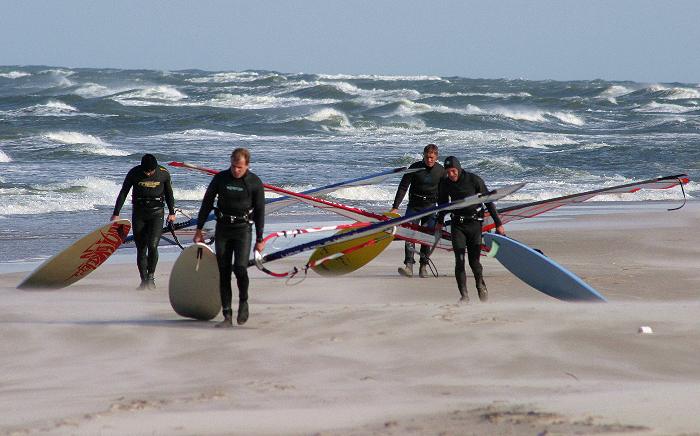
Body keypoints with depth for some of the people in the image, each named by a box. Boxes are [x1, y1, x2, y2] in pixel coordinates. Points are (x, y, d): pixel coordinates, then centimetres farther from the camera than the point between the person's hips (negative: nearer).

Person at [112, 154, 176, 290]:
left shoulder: (164, 174, -5)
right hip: (138, 213, 1)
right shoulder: (134, 173, -7)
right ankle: (143, 280, 9)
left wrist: (171, 212, 18)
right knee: (141, 249, 1)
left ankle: (151, 277, 0)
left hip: (156, 212, -1)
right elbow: (123, 193, 1)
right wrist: (116, 213, 0)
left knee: (152, 246, -16)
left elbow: (169, 193, 11)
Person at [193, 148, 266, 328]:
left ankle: (243, 302, 9)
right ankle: (227, 316, 4)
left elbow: (260, 211, 2)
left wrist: (259, 239, 2)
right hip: (222, 228, 2)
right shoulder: (220, 178, 0)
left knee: (240, 267, -18)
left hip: (243, 229, -2)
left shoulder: (255, 183, -4)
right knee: (223, 271, 0)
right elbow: (207, 203, 9)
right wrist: (199, 229, 7)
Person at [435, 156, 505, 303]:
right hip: (457, 224, 2)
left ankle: (481, 285, 26)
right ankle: (464, 295, -7)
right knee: (459, 261, -10)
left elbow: (488, 201, -4)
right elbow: (443, 202, 19)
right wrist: (440, 221, 30)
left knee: (474, 260, -4)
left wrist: (498, 223, -3)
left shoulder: (473, 180, -11)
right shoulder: (445, 184, -1)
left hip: (474, 223, -2)